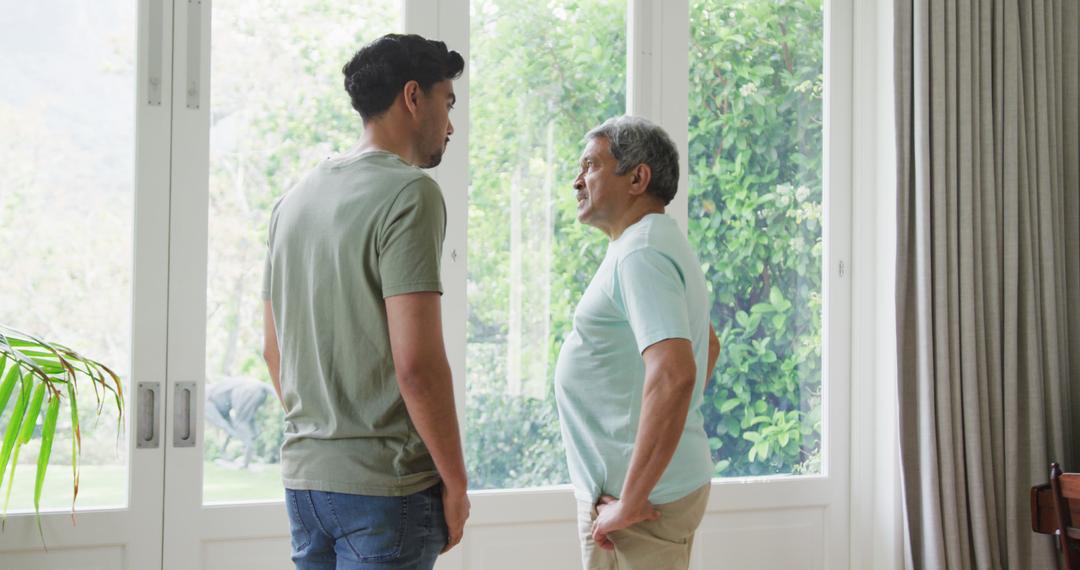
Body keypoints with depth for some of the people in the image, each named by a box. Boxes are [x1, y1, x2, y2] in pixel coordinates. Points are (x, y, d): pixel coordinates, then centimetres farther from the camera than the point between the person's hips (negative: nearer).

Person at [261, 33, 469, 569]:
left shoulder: (296, 197, 12)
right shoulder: (408, 191, -13)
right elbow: (417, 362, -20)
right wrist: (455, 481, -10)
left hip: (303, 477, 8)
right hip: (384, 485, -8)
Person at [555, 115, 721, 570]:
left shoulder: (641, 254, -18)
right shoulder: (663, 243, 16)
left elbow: (674, 375, -32)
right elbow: (709, 344, 30)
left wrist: (630, 502, -28)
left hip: (640, 499, -10)